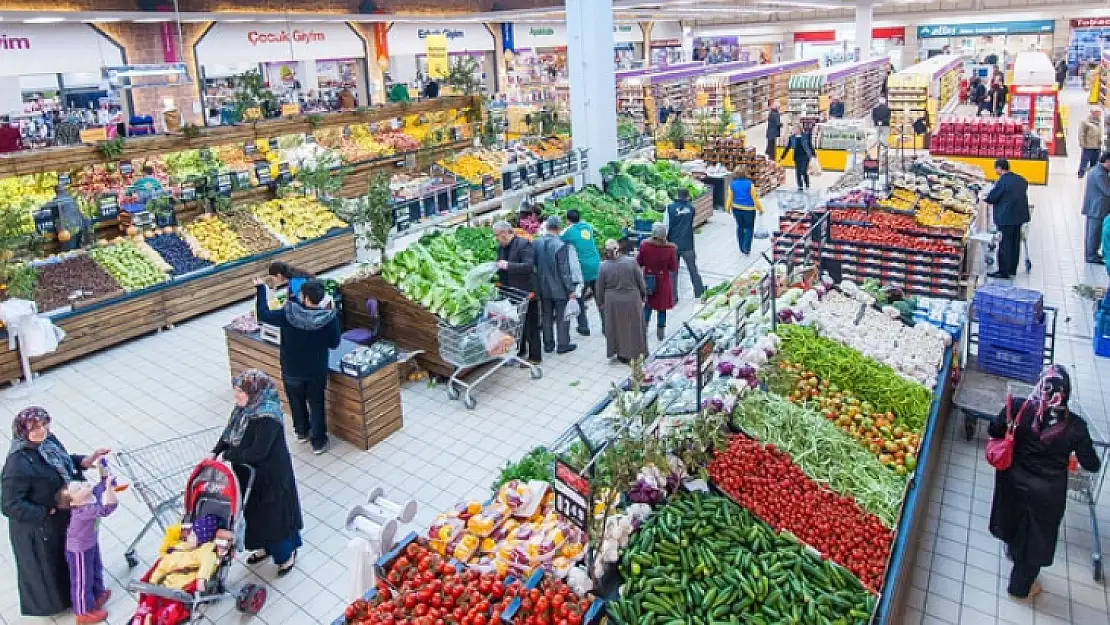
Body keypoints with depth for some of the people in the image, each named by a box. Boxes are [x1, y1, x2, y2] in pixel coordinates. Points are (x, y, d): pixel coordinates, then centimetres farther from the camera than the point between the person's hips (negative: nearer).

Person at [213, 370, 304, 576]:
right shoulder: (244, 407, -4)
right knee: (255, 512, 24)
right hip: (249, 474, 8)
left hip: (270, 476, -8)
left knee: (275, 514, 9)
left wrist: (228, 456, -21)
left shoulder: (267, 418, -30)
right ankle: (265, 547, 46)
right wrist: (216, 451, -7)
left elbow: (257, 452, -31)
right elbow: (229, 433, 7)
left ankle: (287, 554, 30)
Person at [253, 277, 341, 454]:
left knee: (297, 402, 25)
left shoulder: (287, 314, -22)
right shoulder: (329, 317, -21)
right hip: (317, 371, -1)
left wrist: (260, 288, 1)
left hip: (291, 371, 1)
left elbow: (262, 315, -8)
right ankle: (318, 442, 28)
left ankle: (302, 432, 48)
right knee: (316, 406, 17)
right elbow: (334, 343, -8)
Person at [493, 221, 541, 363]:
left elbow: (529, 266, -24)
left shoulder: (523, 244, -15)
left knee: (530, 325, 2)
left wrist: (508, 265, -29)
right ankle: (520, 351, 32)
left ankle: (534, 356, 11)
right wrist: (495, 268, -2)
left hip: (526, 292, -8)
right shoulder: (501, 247, 9)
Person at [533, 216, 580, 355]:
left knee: (546, 316, 15)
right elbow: (564, 271, -17)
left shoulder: (535, 243, -4)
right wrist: (571, 289, -9)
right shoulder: (561, 246, -19)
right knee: (562, 317, 8)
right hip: (559, 288, -5)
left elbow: (533, 265, 4)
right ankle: (562, 344, 15)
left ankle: (548, 344, 23)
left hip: (543, 288, 5)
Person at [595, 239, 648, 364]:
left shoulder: (603, 266, -12)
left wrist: (600, 303, 10)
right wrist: (643, 295, 13)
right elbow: (640, 282, -3)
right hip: (632, 300, 0)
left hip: (613, 303, 0)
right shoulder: (631, 262, -11)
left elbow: (600, 288, -4)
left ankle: (622, 354, 22)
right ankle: (637, 352, 28)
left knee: (618, 327, 14)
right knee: (634, 326, 16)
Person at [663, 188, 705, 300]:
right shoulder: (691, 208, -1)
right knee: (693, 269, 16)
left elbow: (666, 227, -9)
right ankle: (699, 291, 28)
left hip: (673, 244, -1)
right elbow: (691, 225, 11)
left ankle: (673, 297, 9)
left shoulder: (670, 208, -8)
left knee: (672, 271, 7)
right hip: (687, 245, 1)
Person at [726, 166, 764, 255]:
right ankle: (746, 249, 3)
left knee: (740, 227, 19)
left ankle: (742, 248, 25)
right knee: (749, 229, 9)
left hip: (737, 209, 4)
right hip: (749, 209, -3)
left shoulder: (732, 184, -8)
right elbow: (755, 198, -10)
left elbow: (730, 198, -2)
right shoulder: (749, 184, -16)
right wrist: (760, 209, 1)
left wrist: (728, 208, 12)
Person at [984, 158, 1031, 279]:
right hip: (1020, 215, 8)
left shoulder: (1002, 181, -17)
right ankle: (1012, 269, 24)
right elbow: (1023, 195, 15)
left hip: (1006, 217, -8)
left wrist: (986, 197, 6)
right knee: (1015, 243, 15)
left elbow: (991, 198, -15)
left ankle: (1004, 271, 5)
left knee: (1005, 244, 0)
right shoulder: (1021, 180, 8)